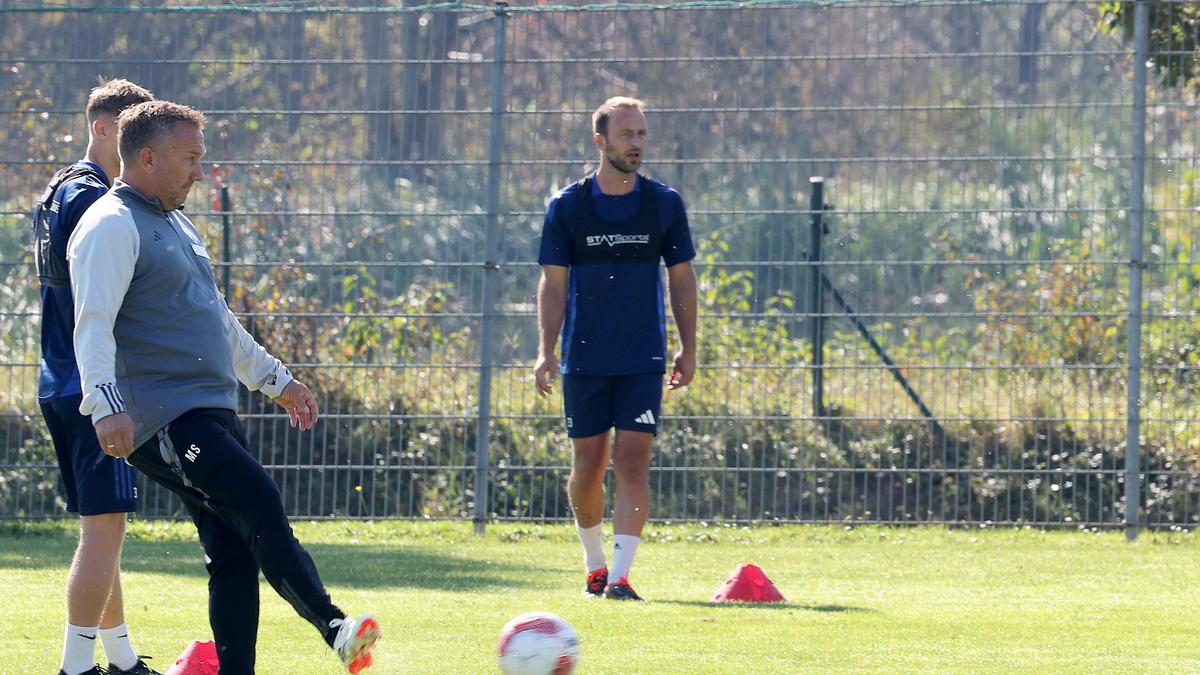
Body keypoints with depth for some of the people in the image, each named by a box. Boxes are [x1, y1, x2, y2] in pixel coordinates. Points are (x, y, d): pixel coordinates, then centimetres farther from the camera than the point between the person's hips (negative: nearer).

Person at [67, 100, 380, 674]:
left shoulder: (175, 224, 24)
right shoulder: (112, 226, -8)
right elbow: (93, 325, -18)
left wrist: (274, 378, 38)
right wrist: (106, 407, -31)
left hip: (213, 412, 10)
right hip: (165, 420, -10)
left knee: (235, 552, 3)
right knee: (260, 503, -23)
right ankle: (335, 629, -32)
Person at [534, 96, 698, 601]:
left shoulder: (664, 204, 3)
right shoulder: (567, 206, 0)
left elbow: (681, 277, 10)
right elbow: (553, 282, 1)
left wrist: (688, 350, 6)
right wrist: (546, 351, -8)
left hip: (644, 359, 0)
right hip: (584, 360, 0)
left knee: (632, 460, -10)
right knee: (588, 463, 5)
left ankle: (620, 575, -13)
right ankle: (594, 565, 25)